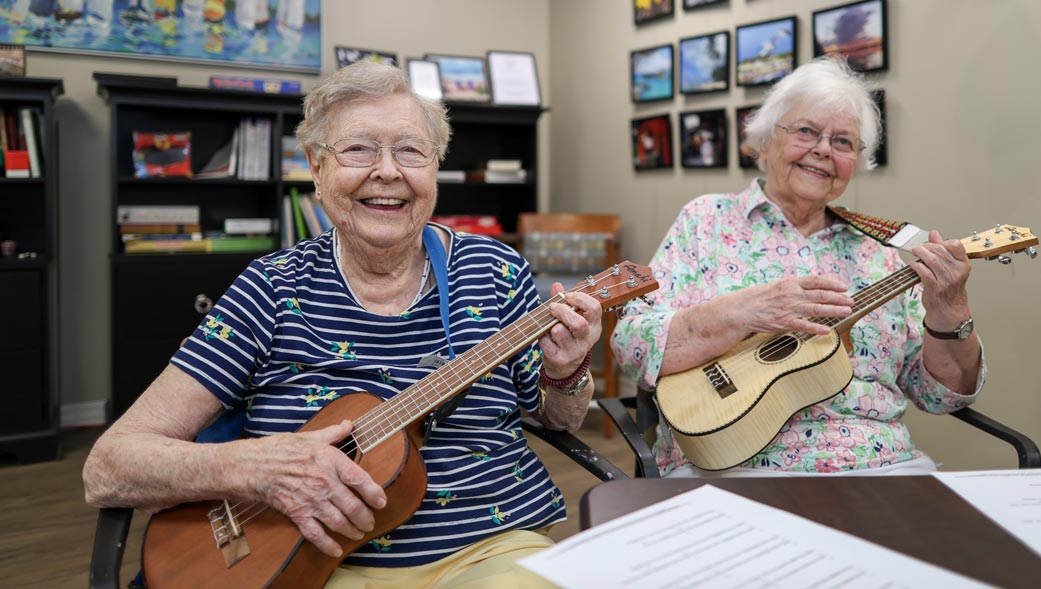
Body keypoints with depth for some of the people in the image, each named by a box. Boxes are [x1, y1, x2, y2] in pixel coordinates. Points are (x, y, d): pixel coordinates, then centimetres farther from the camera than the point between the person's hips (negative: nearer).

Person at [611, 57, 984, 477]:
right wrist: (742, 311, -21)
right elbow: (630, 345, -8)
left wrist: (948, 310, -9)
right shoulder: (708, 221, 3)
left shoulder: (877, 252, 11)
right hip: (729, 465, -4)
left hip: (879, 466, 5)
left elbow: (940, 394, 10)